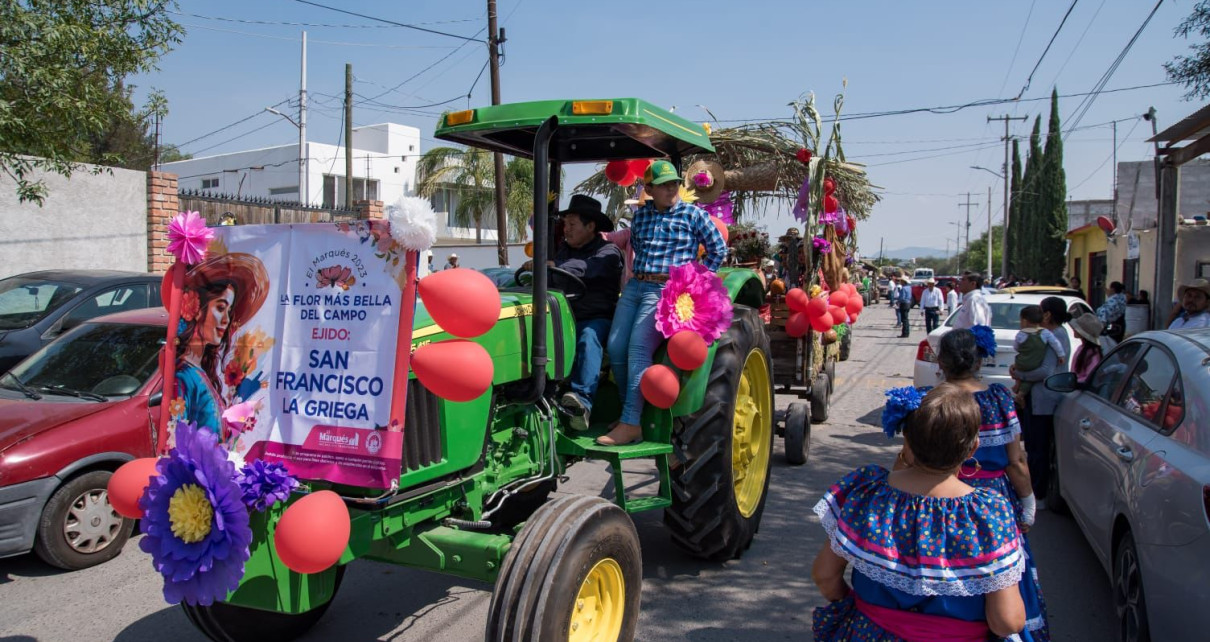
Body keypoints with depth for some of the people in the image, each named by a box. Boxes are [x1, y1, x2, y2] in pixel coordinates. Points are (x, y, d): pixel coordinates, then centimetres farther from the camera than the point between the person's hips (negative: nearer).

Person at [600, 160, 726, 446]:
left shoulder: (692, 214, 3)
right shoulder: (640, 215, 16)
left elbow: (718, 249, 7)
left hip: (667, 290, -6)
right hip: (635, 286, 6)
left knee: (638, 347, -20)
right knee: (616, 347, -8)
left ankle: (630, 424, -22)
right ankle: (629, 409, 8)